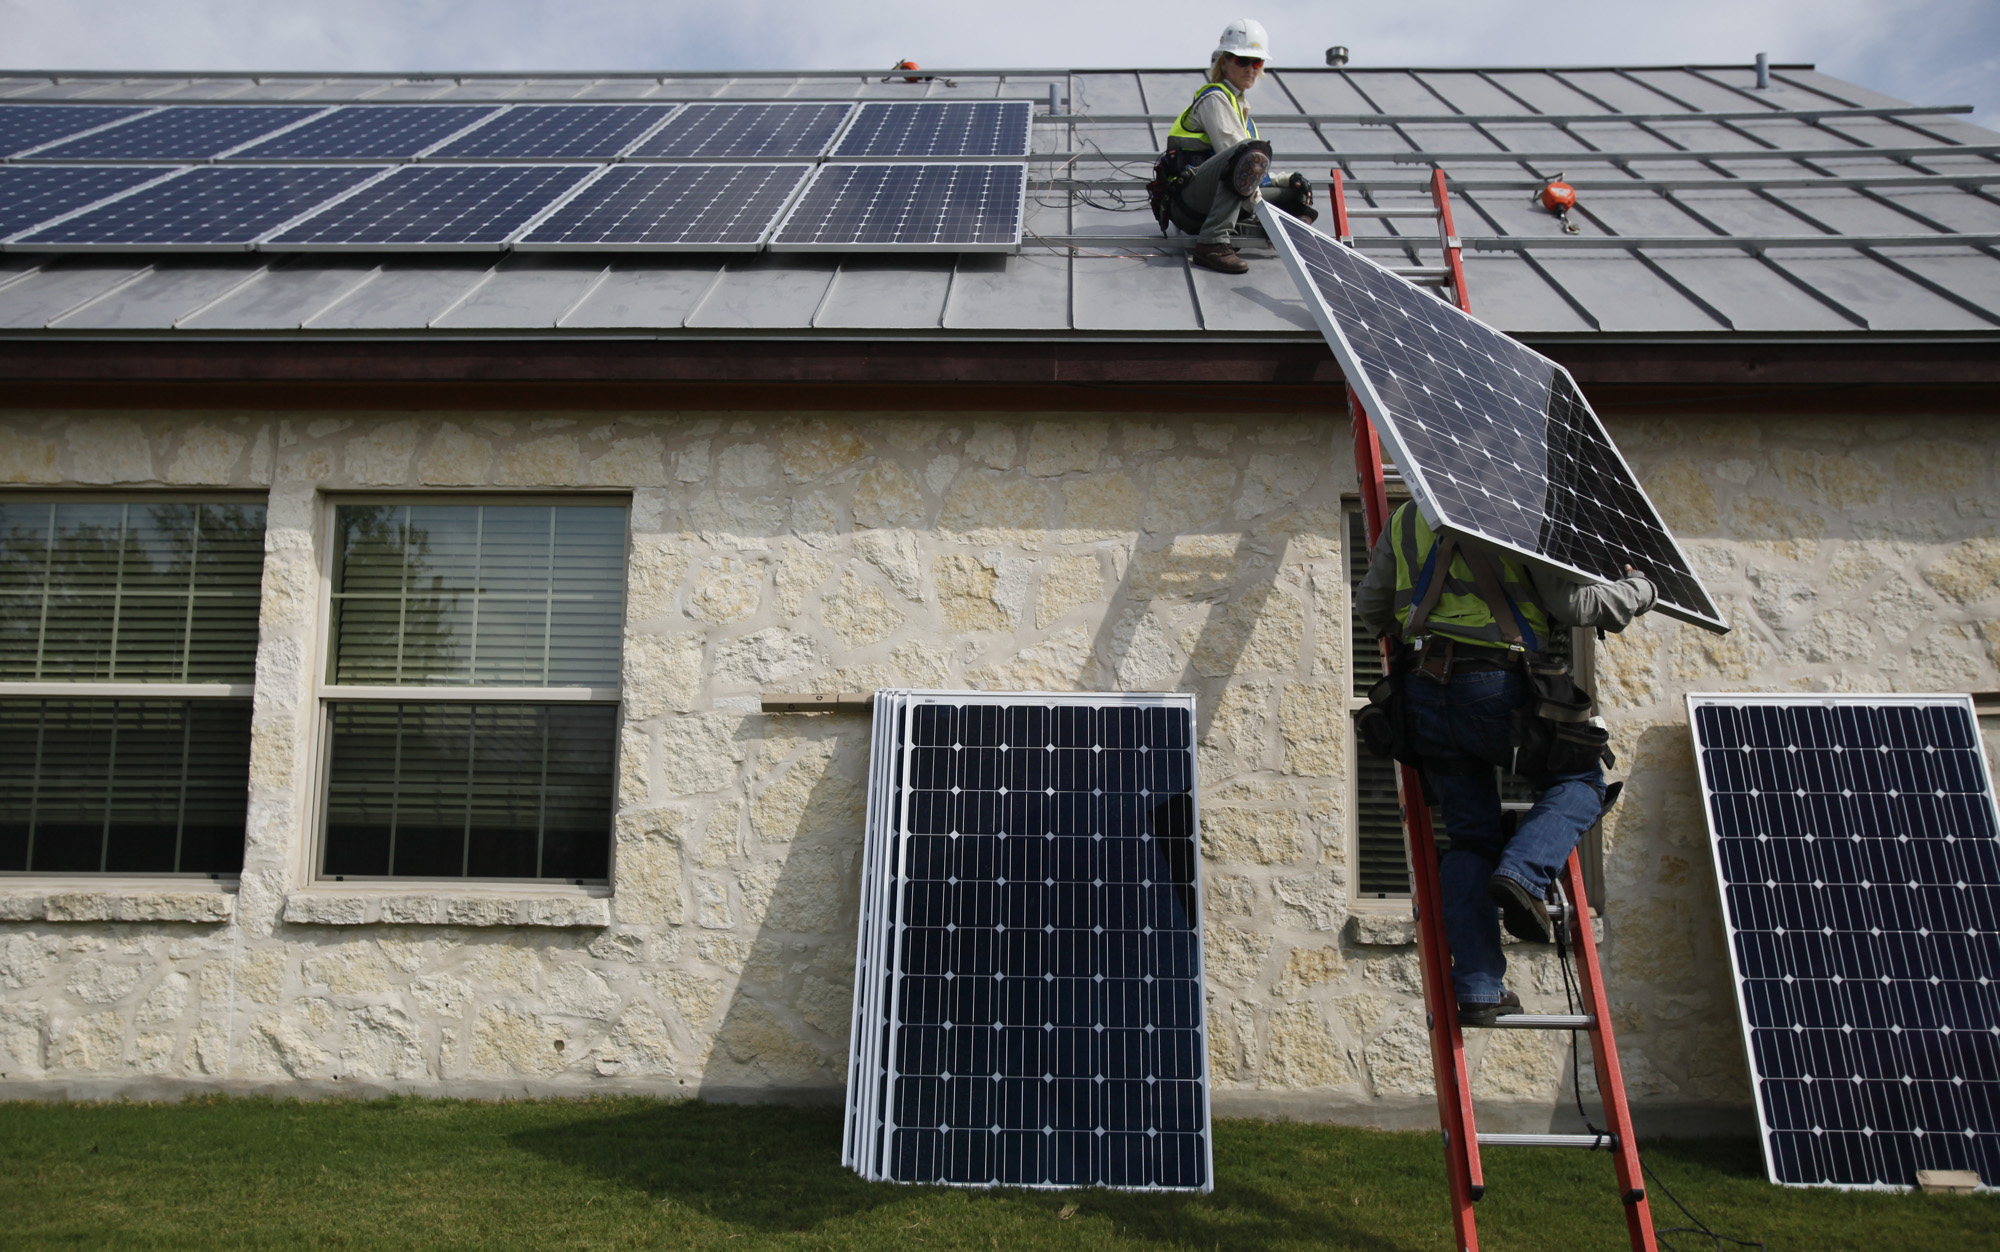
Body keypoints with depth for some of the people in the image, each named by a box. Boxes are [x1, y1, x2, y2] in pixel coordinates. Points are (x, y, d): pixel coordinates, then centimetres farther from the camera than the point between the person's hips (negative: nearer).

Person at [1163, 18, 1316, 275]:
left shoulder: (1238, 105, 26)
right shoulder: (1214, 97, -3)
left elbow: (1251, 173, 27)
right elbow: (1237, 155, -15)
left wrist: (1287, 178, 12)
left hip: (1212, 203, 9)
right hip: (1190, 202, -9)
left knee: (1298, 194, 10)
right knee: (1252, 152, -35)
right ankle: (1213, 243, -37)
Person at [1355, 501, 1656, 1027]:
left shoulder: (1406, 520, 16)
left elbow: (1370, 609, 20)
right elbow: (1575, 606, -4)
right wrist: (1639, 590, 16)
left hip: (1423, 692, 5)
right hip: (1494, 687, -4)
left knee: (1470, 837, 14)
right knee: (1581, 780, 21)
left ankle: (1478, 987, 6)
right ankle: (1523, 875, -6)